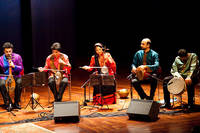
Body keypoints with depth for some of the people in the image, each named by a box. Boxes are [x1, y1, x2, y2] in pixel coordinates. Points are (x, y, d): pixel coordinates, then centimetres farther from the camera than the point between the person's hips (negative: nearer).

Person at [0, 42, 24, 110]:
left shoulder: (17, 57, 0)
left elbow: (21, 69, -2)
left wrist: (14, 66, -20)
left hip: (15, 76, 0)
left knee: (19, 83, -33)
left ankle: (16, 103, -16)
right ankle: (8, 103, -20)